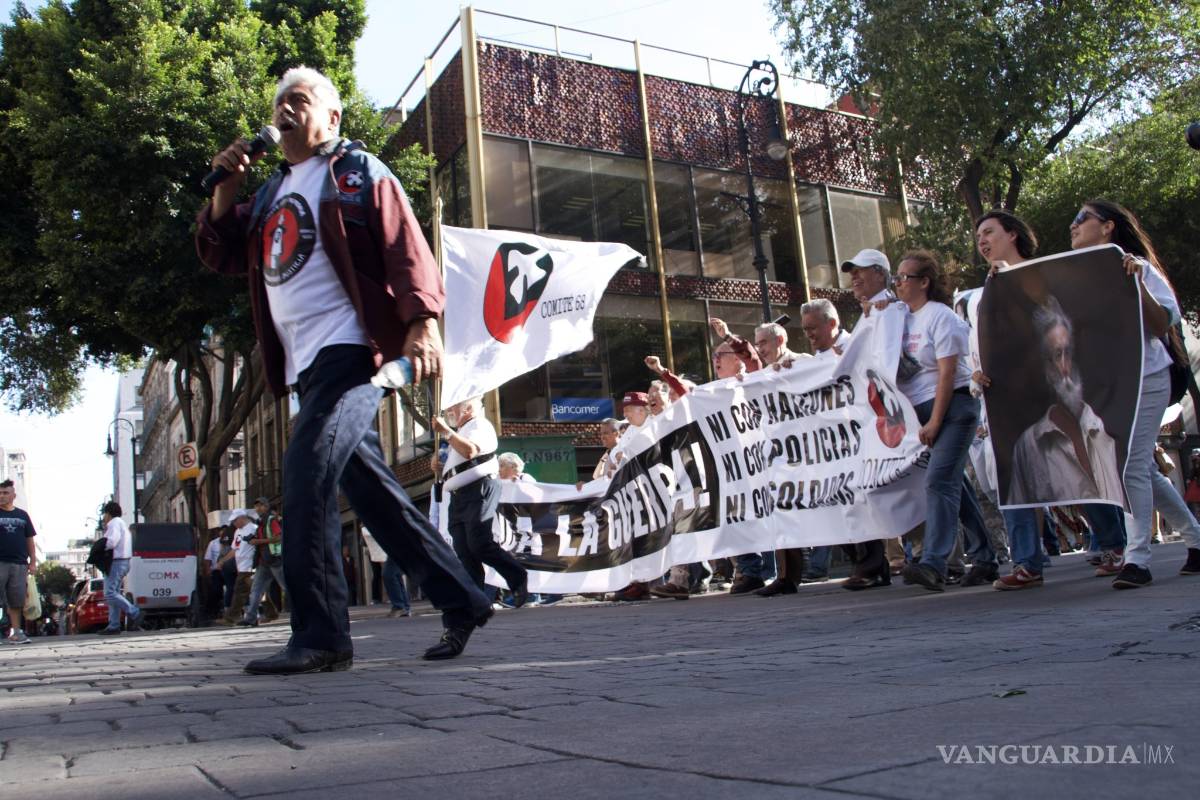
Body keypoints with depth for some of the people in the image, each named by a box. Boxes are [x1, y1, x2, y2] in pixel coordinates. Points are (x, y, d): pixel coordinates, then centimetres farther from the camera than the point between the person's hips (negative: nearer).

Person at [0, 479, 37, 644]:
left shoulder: (22, 515, 13)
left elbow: (30, 540, 15)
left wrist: (33, 561, 8)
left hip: (19, 564, 3)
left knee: (16, 602, 5)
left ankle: (16, 631, 10)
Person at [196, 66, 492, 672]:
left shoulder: (358, 173, 4)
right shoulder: (271, 192, 24)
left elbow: (406, 248, -8)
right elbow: (221, 255, 22)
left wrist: (422, 322, -23)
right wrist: (225, 190, 7)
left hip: (348, 349, -8)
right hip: (306, 365, 8)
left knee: (306, 472, -20)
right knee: (371, 489, 6)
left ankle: (319, 637, -15)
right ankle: (461, 601, 15)